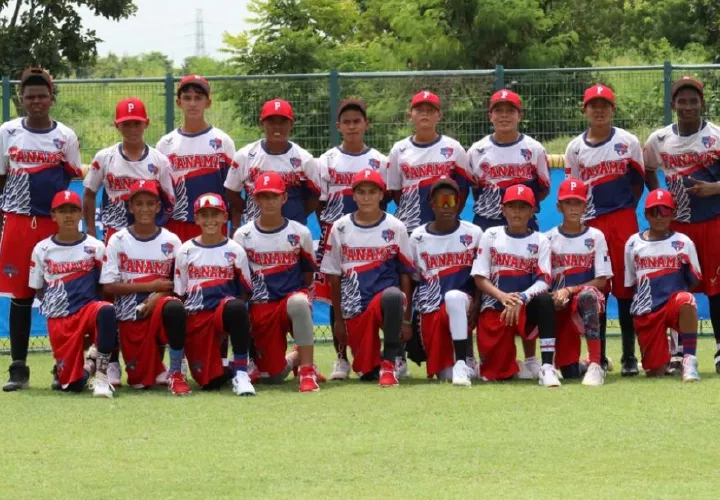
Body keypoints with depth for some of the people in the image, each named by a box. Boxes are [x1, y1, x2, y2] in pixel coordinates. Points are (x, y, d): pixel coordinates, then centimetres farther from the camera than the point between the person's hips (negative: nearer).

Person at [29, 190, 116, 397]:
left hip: (88, 307, -1)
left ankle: (101, 374, -27)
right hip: (58, 319, 1)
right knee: (72, 384, -9)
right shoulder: (42, 249, 5)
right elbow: (38, 290, 13)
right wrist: (52, 305, 0)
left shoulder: (95, 247, 1)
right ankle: (87, 363, 29)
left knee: (106, 311, -41)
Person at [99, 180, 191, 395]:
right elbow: (109, 286, -5)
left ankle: (175, 373, -25)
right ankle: (155, 365, 33)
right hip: (129, 314, 1)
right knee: (140, 381, -4)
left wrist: (159, 295, -17)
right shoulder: (118, 240, 0)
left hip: (158, 306, -1)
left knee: (174, 307, -38)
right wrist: (150, 286, -11)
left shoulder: (171, 241, 2)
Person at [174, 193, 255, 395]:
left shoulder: (235, 251, 6)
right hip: (195, 317, 2)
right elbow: (178, 295, 11)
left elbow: (244, 293, 7)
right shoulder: (186, 251, 9)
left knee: (236, 307, -40)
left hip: (223, 311, -2)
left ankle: (241, 372, -32)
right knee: (209, 381, -9)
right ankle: (226, 369, 29)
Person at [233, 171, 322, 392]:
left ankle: (307, 370, -29)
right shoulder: (243, 236, 2)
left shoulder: (300, 233, 2)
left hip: (292, 296, -2)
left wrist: (301, 297, 1)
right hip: (261, 307, 2)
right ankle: (296, 358, 34)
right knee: (273, 376, -4)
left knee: (298, 302, -41)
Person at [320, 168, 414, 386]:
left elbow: (405, 274, 2)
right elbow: (334, 277, 10)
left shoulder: (395, 228, 1)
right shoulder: (340, 229, 5)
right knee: (366, 372, -5)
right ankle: (375, 367, 33)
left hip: (385, 295, -2)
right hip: (354, 309, 2)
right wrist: (339, 318, 8)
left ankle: (389, 363, -29)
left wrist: (405, 319, -3)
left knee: (393, 296, -40)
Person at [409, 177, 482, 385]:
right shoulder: (418, 237, 5)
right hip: (431, 309, 2)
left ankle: (461, 363, -38)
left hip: (462, 304, -2)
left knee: (453, 297, -41)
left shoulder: (474, 234, 1)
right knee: (446, 375, -11)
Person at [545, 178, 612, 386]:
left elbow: (601, 281, -2)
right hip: (559, 306, 2)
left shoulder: (595, 237, 2)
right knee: (569, 373, -6)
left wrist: (569, 290, -15)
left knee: (587, 295, -42)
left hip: (589, 299, -2)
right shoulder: (549, 239, 4)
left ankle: (596, 365, -42)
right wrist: (557, 295, -17)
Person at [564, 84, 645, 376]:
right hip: (590, 221, 1)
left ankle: (629, 356, 2)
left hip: (623, 220, -1)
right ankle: (598, 356, 8)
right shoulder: (575, 148, 6)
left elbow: (638, 183, 9)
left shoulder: (628, 143, 3)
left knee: (625, 287, -2)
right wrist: (578, 221, 0)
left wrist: (626, 210, 3)